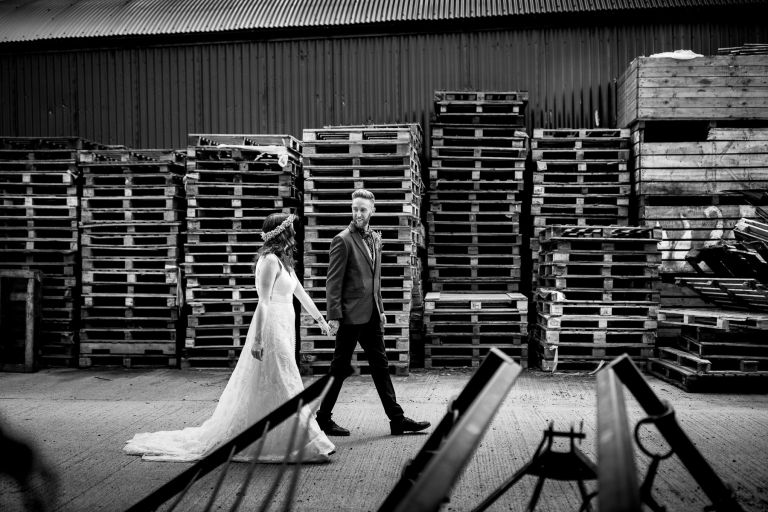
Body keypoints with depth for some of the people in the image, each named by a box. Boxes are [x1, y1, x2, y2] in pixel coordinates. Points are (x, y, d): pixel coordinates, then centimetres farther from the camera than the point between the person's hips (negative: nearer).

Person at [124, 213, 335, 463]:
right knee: (281, 386, -3)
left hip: (282, 329, 10)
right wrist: (258, 338, -24)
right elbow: (264, 301, -21)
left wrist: (320, 318, 28)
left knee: (264, 388, 14)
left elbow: (300, 292, 23)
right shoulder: (270, 260, -15)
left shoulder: (283, 260, 14)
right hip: (271, 328, -10)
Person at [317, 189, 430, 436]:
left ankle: (397, 419, 16)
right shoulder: (343, 240, -11)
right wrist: (334, 316, -17)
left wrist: (380, 309, 16)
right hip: (351, 314, -7)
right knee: (340, 368, 2)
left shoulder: (375, 238, 12)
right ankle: (323, 418, 16)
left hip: (371, 314, 7)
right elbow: (333, 281, -13)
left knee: (380, 365, 11)